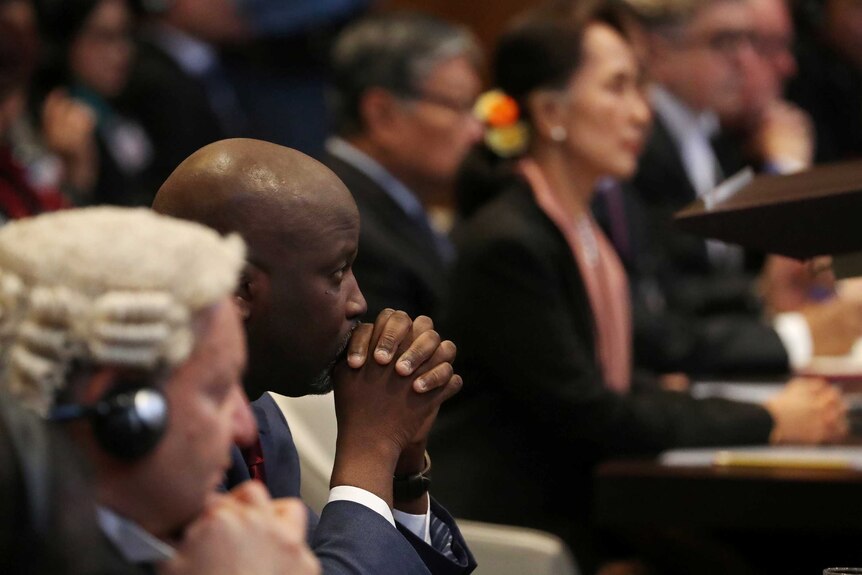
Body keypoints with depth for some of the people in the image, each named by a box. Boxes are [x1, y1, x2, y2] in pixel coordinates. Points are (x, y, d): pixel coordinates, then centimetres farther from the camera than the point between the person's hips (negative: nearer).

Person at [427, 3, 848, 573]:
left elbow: (619, 385, 11)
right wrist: (765, 424, -12)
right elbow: (586, 416, -17)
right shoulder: (506, 244, -16)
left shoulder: (585, 228, 12)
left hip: (581, 504, 8)